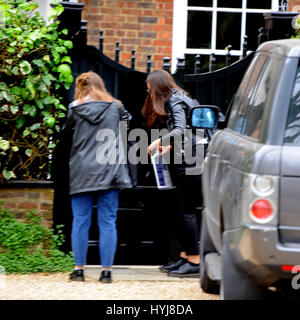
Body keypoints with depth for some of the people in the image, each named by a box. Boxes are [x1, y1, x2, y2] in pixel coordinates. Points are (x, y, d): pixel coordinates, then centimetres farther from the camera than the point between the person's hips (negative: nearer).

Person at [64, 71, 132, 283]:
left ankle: (79, 269, 6)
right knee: (108, 222, 3)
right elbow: (129, 121, 17)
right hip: (109, 172, 1)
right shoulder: (115, 107, 2)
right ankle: (107, 271, 2)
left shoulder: (74, 109, -2)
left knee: (80, 221, 6)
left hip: (81, 172, -1)